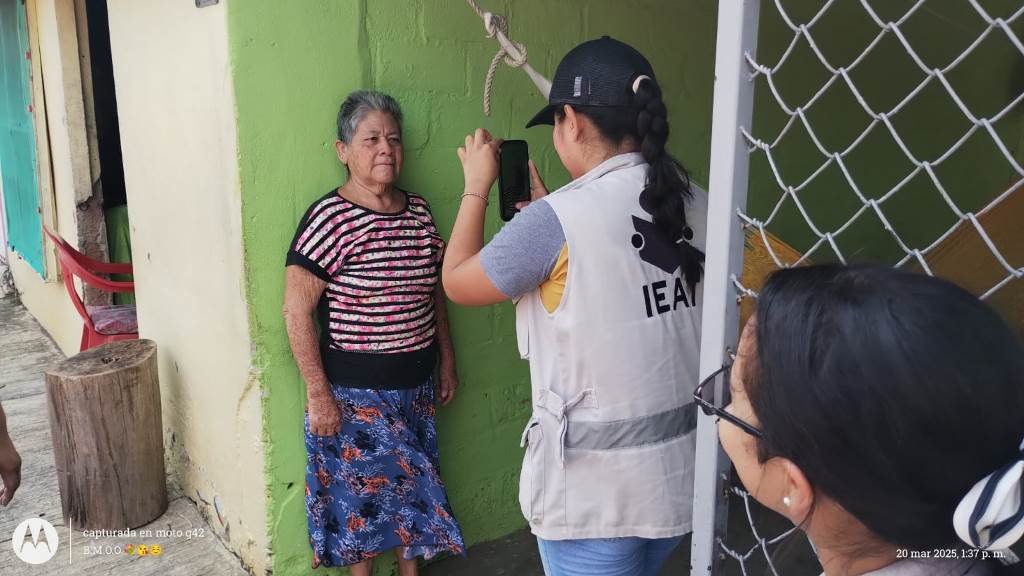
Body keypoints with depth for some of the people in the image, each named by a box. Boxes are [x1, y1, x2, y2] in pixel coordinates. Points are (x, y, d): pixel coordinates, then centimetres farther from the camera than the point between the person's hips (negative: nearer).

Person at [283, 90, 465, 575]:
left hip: (415, 386, 6)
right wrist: (318, 393, -17)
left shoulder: (419, 211, 4)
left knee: (414, 488, 18)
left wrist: (446, 359, 15)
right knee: (362, 497, 9)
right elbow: (296, 309, -17)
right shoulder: (330, 218, -16)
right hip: (354, 393, -6)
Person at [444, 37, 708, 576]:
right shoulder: (692, 200, -1)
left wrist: (477, 187, 6)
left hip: (598, 483, -6)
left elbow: (458, 282, -5)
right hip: (679, 464, 7)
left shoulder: (559, 220, -21)